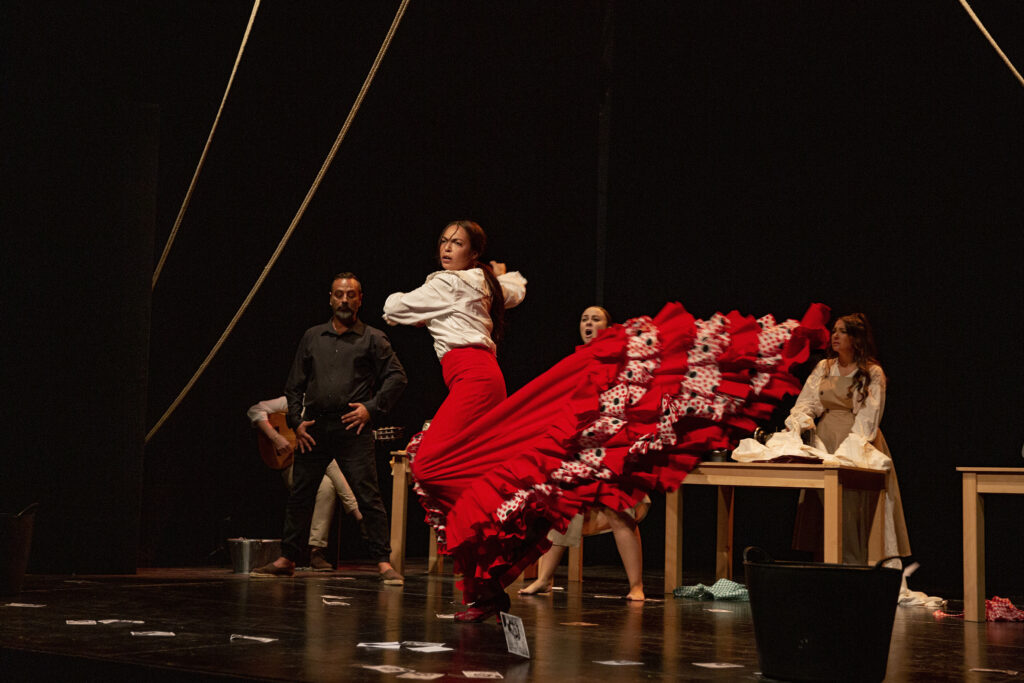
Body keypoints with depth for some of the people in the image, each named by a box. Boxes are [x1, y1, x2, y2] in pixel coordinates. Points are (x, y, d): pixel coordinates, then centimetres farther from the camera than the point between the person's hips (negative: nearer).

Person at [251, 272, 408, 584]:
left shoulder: (372, 338, 6)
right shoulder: (312, 337, 15)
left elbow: (397, 377, 3)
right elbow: (294, 384, 17)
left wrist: (372, 407, -8)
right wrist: (296, 420, 6)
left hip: (352, 427, -3)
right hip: (314, 428, 4)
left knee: (368, 496, -8)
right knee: (299, 495, 8)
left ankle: (384, 562, -5)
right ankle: (287, 559, 18)